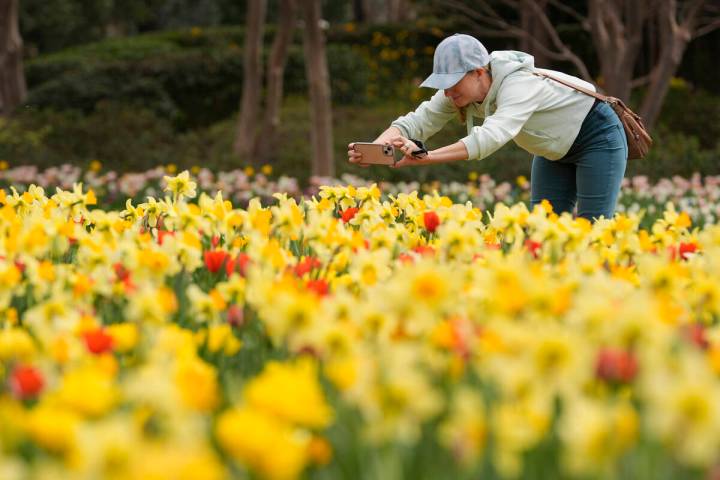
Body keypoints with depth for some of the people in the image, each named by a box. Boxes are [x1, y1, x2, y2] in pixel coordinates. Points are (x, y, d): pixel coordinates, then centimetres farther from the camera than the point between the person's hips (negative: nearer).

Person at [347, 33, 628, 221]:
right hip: (555, 149, 8)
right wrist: (373, 148, -41)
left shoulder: (517, 86, -38)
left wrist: (424, 157, -60)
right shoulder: (463, 91, -15)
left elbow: (490, 138, -52)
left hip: (598, 136, -8)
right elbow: (419, 120, -21)